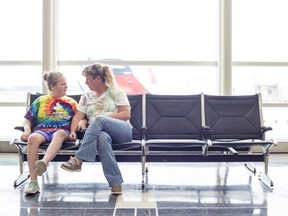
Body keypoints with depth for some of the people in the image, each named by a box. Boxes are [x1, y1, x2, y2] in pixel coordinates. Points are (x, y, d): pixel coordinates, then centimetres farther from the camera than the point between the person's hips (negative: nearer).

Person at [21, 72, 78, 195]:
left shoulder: (71, 102, 25)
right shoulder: (41, 100, 24)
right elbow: (27, 119, 19)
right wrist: (27, 130, -2)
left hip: (62, 130, 0)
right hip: (41, 130, 1)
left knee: (60, 134, -40)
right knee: (33, 138, -36)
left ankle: (44, 162, -66)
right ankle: (33, 181, -38)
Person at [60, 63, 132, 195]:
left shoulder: (115, 92, 11)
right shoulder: (87, 96, 23)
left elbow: (126, 114, 0)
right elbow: (77, 116, 12)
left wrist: (104, 117, -8)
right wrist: (73, 131, -8)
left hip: (122, 131, -2)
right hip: (101, 131, 2)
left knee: (98, 119, -34)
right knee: (102, 137, -38)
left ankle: (78, 160, -40)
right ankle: (116, 183, -42)